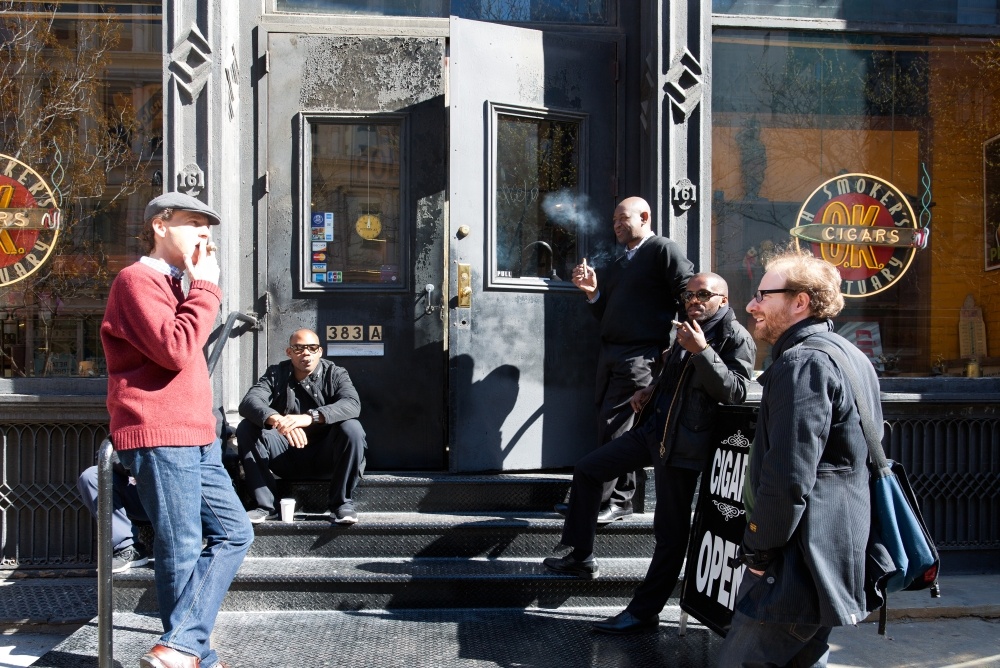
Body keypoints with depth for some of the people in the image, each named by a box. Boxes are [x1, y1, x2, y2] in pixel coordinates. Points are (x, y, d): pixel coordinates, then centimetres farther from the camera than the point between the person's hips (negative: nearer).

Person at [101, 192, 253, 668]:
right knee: (182, 550, -4)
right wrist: (205, 287, -13)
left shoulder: (172, 284, 24)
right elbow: (175, 349, -21)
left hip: (194, 438, 10)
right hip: (159, 438, -10)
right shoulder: (138, 279, -8)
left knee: (233, 532, 6)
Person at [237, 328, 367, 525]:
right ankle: (265, 506, -17)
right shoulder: (275, 374, 0)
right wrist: (276, 419, -43)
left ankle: (342, 503, -16)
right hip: (285, 456, 2)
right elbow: (249, 402, -20)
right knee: (246, 429, -19)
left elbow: (352, 404, -27)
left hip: (324, 457, -2)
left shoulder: (335, 374, -4)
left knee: (351, 428, -29)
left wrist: (310, 417, -44)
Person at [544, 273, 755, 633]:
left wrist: (702, 351, -24)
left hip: (682, 446, -9)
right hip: (652, 430, 9)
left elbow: (736, 392, -19)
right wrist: (652, 389, 16)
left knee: (671, 532, -2)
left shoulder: (736, 338, -8)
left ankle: (643, 613, 8)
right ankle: (582, 557, 23)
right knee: (587, 470, 13)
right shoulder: (688, 330, 16)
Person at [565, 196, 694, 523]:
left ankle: (607, 500, -3)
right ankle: (621, 498, 18)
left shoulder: (663, 250, -4)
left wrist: (673, 342, -13)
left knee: (612, 426, -10)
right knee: (616, 428, 10)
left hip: (641, 355, -8)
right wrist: (593, 291, 2)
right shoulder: (617, 266, 21)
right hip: (610, 353, 8)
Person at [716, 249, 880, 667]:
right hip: (838, 551, 10)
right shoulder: (850, 357, 15)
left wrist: (757, 550, -12)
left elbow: (788, 478, -25)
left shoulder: (803, 363, -17)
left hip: (796, 565, -10)